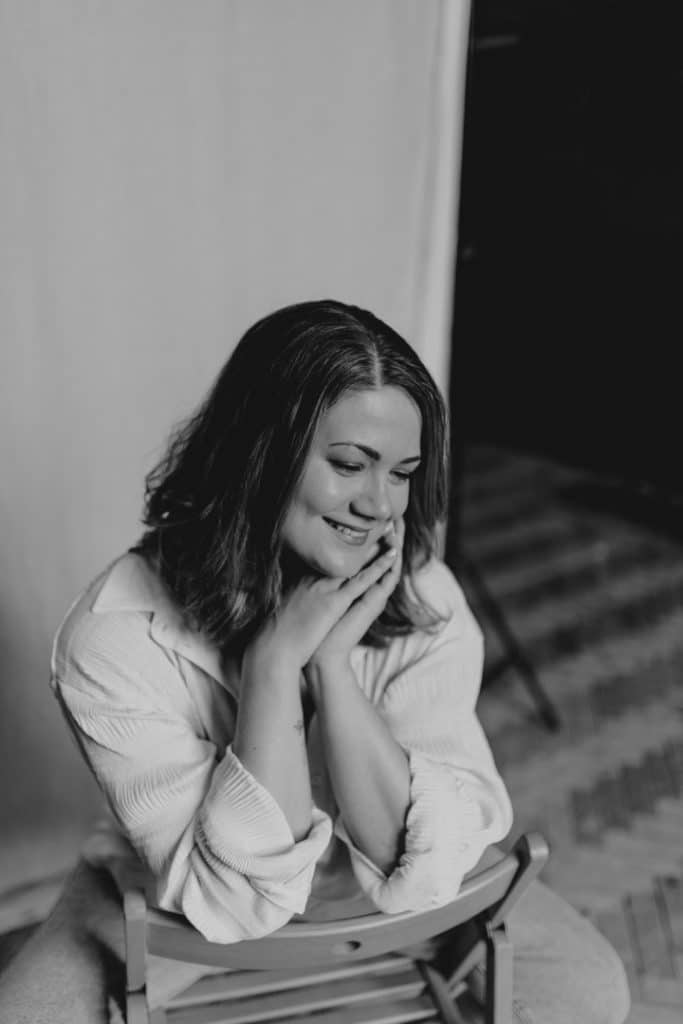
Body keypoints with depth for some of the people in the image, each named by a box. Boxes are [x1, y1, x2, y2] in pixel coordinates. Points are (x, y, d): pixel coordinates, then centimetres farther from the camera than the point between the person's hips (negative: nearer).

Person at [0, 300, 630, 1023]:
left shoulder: (427, 608, -20)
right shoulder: (116, 635, -26)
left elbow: (421, 875, -24)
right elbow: (238, 898, -26)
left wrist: (332, 661, -33)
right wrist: (274, 663, -36)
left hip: (392, 907, 2)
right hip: (187, 932, -1)